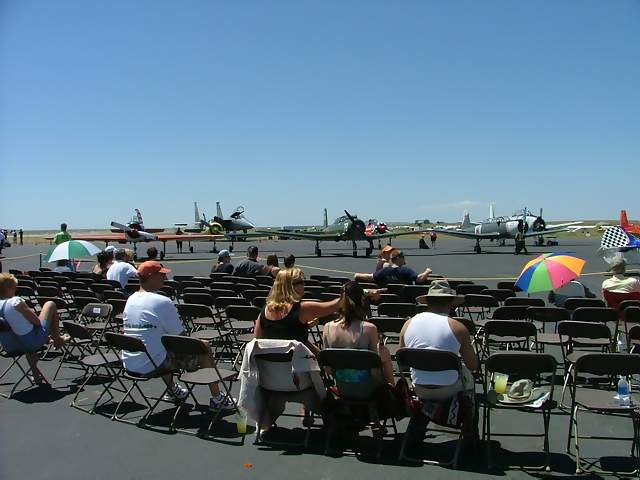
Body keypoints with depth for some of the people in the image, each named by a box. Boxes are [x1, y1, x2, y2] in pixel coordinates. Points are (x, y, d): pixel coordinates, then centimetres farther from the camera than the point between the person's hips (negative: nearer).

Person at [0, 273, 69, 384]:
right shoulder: (16, 301, -23)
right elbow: (37, 321, -17)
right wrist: (31, 312, 4)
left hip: (11, 348, 7)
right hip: (33, 341, -7)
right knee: (50, 304, 7)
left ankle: (36, 374, 42)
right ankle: (57, 340, 23)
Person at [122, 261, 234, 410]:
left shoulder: (130, 300, 6)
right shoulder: (162, 302, -18)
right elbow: (181, 337, -12)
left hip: (129, 364, 8)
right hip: (153, 366, -8)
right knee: (204, 347, 4)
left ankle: (173, 390, 48)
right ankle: (216, 399, 13)